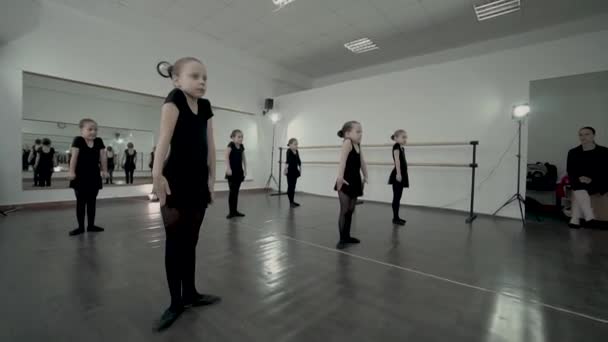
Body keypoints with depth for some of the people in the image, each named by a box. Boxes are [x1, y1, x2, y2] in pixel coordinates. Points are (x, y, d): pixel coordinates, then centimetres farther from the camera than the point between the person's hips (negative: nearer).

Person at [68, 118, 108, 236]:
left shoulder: (99, 141, 1)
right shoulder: (78, 140, -9)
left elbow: (103, 157, 4)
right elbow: (74, 156, -12)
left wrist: (104, 170, 4)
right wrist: (72, 171, -15)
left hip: (94, 176, 3)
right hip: (81, 176, -3)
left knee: (92, 201, 11)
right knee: (80, 202, 5)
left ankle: (91, 225, 21)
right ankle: (80, 227, 14)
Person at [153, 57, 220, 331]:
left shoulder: (205, 106, 11)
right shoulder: (174, 98, -7)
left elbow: (210, 145, 9)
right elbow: (165, 135, -21)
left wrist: (212, 177, 7)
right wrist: (157, 174, -30)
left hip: (199, 181, 6)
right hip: (176, 180, -6)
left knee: (191, 241, 15)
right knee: (175, 241, 5)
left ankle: (190, 294, 30)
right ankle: (176, 302, 20)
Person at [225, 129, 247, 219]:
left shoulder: (241, 146, 8)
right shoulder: (231, 145, -11)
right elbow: (226, 156, -23)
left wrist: (245, 169, 13)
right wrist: (228, 168, -31)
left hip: (239, 172, 6)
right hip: (232, 172, -6)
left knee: (236, 192, 10)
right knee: (232, 191, -4)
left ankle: (235, 211, 19)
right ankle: (231, 212, 4)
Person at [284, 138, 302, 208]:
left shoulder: (297, 152, 8)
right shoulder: (289, 151, -13)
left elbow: (299, 161, 15)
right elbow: (287, 160, -26)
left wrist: (300, 169, 16)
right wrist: (285, 169, -35)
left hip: (295, 171, 7)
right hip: (290, 171, -7)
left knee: (293, 186, 13)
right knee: (290, 186, -3)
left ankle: (292, 201, 22)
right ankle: (291, 202, 3)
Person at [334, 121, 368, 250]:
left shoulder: (358, 145, 11)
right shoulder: (347, 142, -15)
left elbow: (362, 162, 19)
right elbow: (343, 159, -30)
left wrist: (365, 177, 19)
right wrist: (340, 177, -42)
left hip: (355, 181, 8)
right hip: (346, 182, -8)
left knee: (350, 210, 14)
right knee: (344, 211, -3)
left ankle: (347, 236, 26)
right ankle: (342, 239, 6)